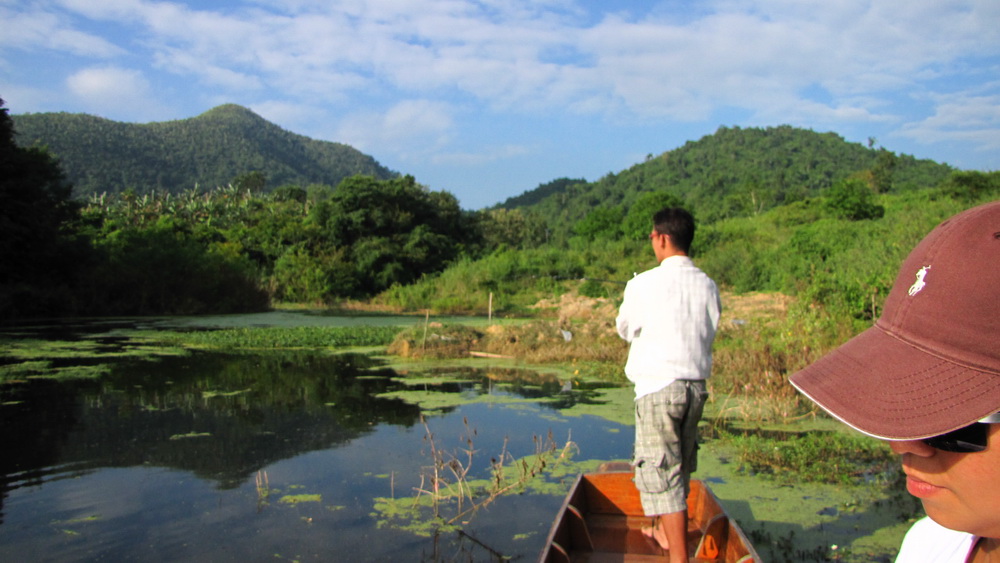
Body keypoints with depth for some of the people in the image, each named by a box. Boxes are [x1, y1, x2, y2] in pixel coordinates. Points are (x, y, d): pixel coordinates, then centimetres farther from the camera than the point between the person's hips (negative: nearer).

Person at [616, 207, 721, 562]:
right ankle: (663, 531, 41)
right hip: (697, 385, 6)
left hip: (658, 386, -6)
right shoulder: (708, 286, 2)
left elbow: (625, 330, 4)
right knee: (678, 468, 22)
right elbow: (710, 331, 11)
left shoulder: (643, 285, -11)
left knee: (661, 472, -2)